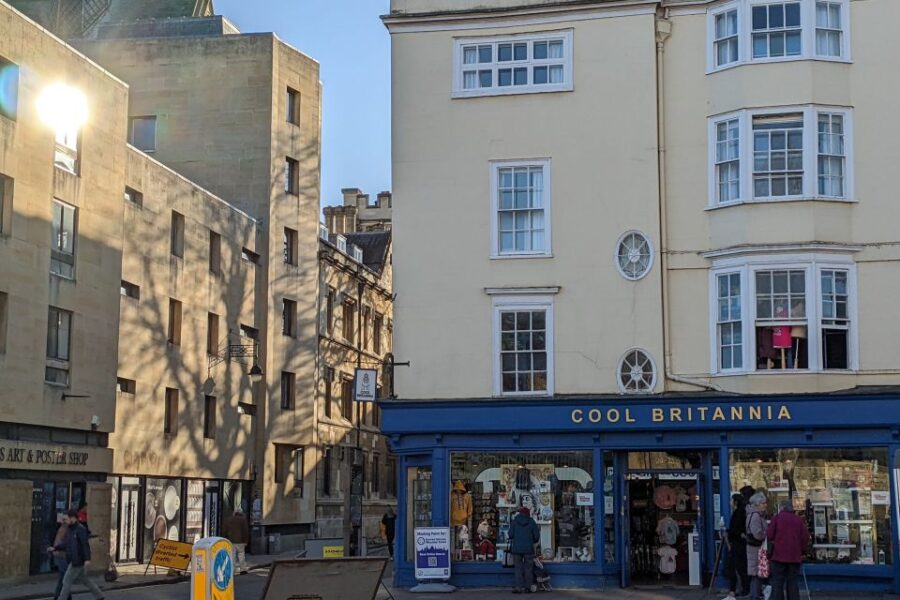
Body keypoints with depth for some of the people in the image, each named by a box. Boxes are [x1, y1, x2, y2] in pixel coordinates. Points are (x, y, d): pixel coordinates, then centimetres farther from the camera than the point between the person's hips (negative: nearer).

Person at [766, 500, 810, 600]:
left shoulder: (778, 518, 0)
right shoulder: (799, 520, 7)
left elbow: (769, 535, -4)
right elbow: (805, 537, 3)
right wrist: (803, 551, 15)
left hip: (778, 555, -2)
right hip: (795, 557, 2)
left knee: (777, 583, 2)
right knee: (793, 583, 7)